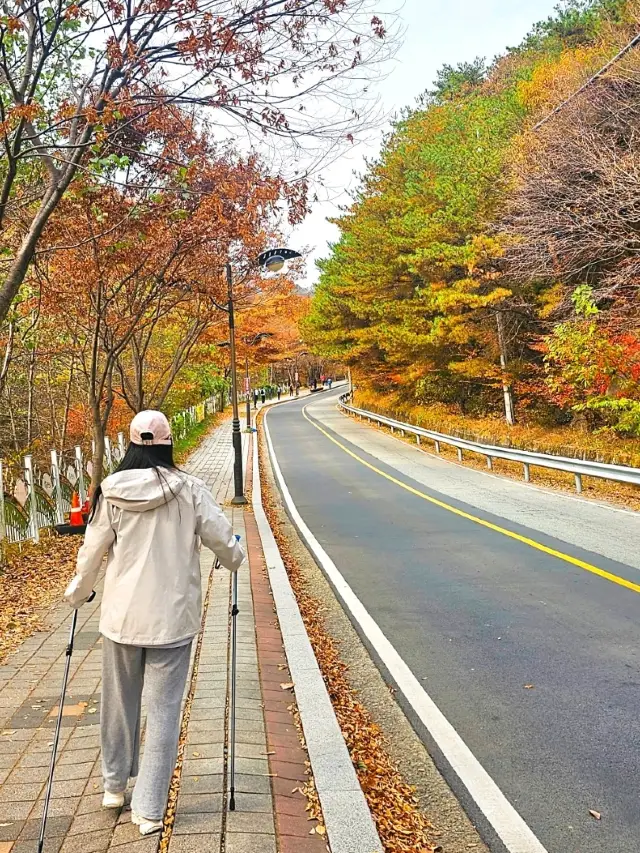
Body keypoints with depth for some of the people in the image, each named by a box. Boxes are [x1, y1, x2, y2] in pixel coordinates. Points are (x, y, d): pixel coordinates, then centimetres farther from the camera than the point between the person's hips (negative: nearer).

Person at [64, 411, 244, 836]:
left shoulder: (111, 493, -6)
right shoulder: (189, 490, -10)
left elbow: (93, 551, 2)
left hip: (122, 616, 2)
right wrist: (235, 559, 19)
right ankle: (149, 809, 12)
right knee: (163, 710, 7)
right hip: (173, 618, -2)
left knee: (119, 702, 21)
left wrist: (78, 593, 20)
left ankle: (115, 784, 39)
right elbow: (221, 536, -4)